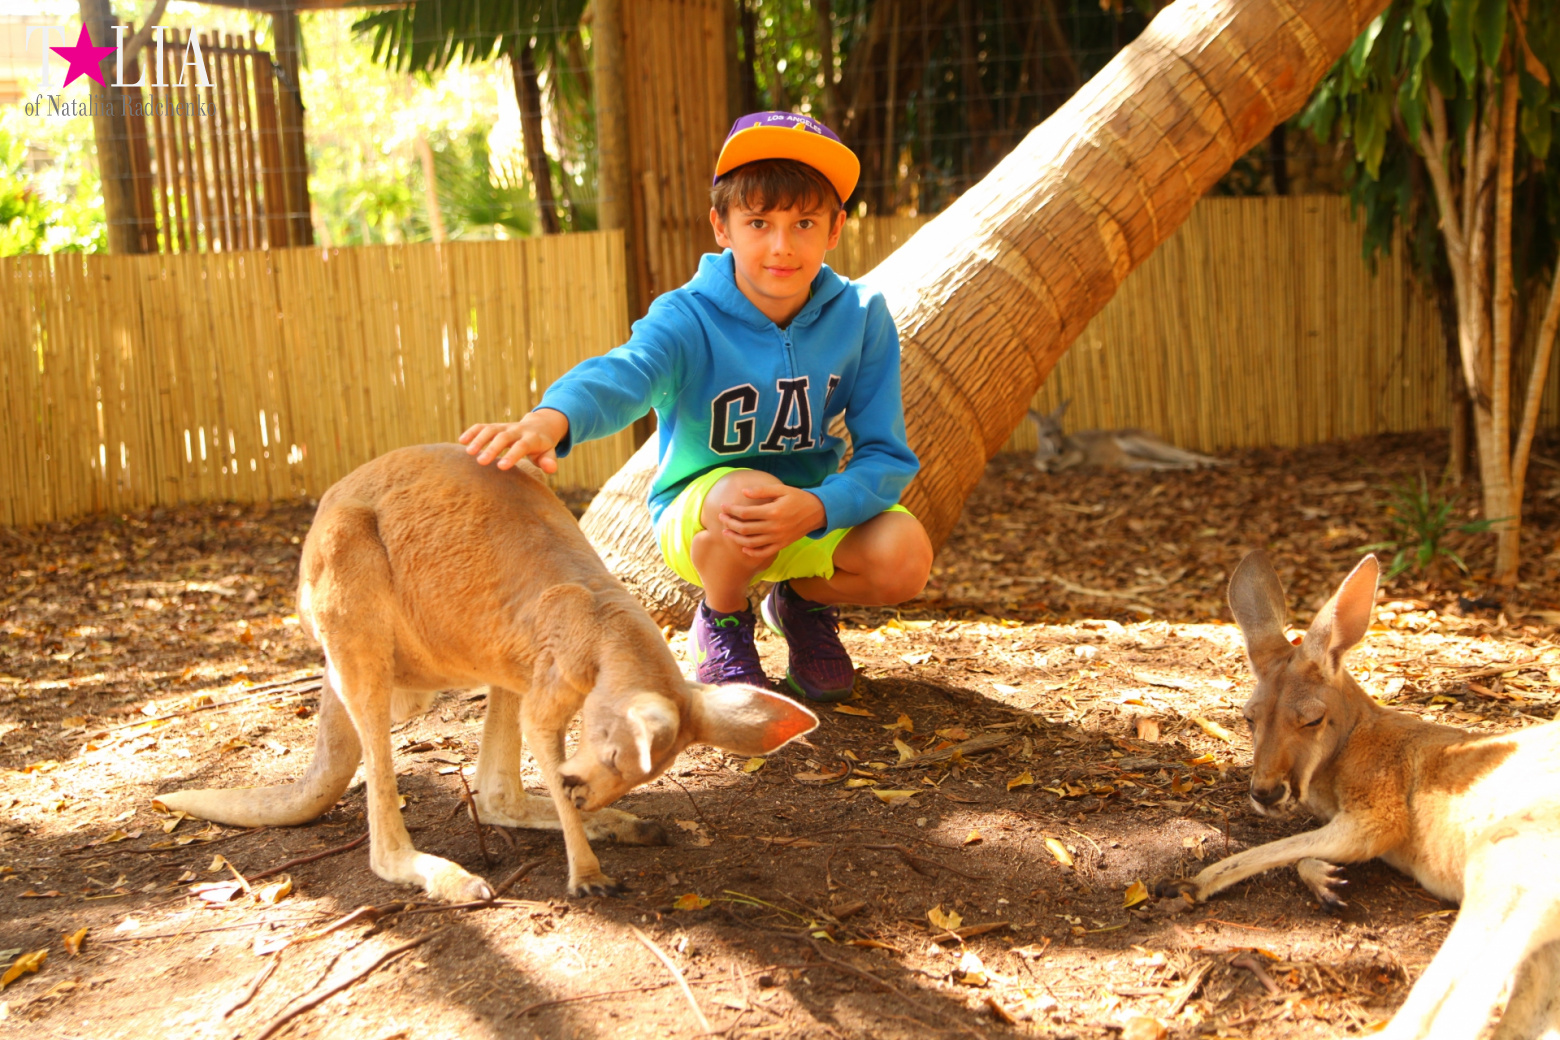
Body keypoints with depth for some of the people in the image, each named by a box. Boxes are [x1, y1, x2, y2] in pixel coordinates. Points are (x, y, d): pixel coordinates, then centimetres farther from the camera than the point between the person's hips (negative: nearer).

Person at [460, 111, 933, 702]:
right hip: (698, 514, -3)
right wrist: (549, 420, -69)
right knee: (752, 492, -37)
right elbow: (624, 373, -45)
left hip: (814, 516, 3)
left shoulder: (861, 318, -14)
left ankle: (804, 602, 11)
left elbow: (886, 457, -16)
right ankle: (721, 623, -2)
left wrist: (816, 508, -37)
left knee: (906, 555, -26)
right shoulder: (688, 319, -23)